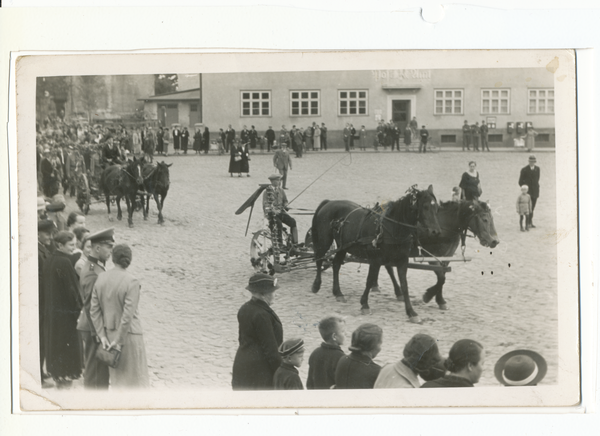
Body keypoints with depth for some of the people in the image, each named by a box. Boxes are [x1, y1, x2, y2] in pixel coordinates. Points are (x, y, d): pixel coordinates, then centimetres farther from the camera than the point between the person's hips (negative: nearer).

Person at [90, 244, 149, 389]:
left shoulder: (101, 278, -2)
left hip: (109, 333, 5)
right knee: (136, 377, 7)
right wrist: (119, 340, -13)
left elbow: (94, 310, -1)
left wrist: (102, 335, 2)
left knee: (116, 377, 16)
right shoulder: (131, 282, -18)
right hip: (129, 334, -5)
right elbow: (128, 314, -20)